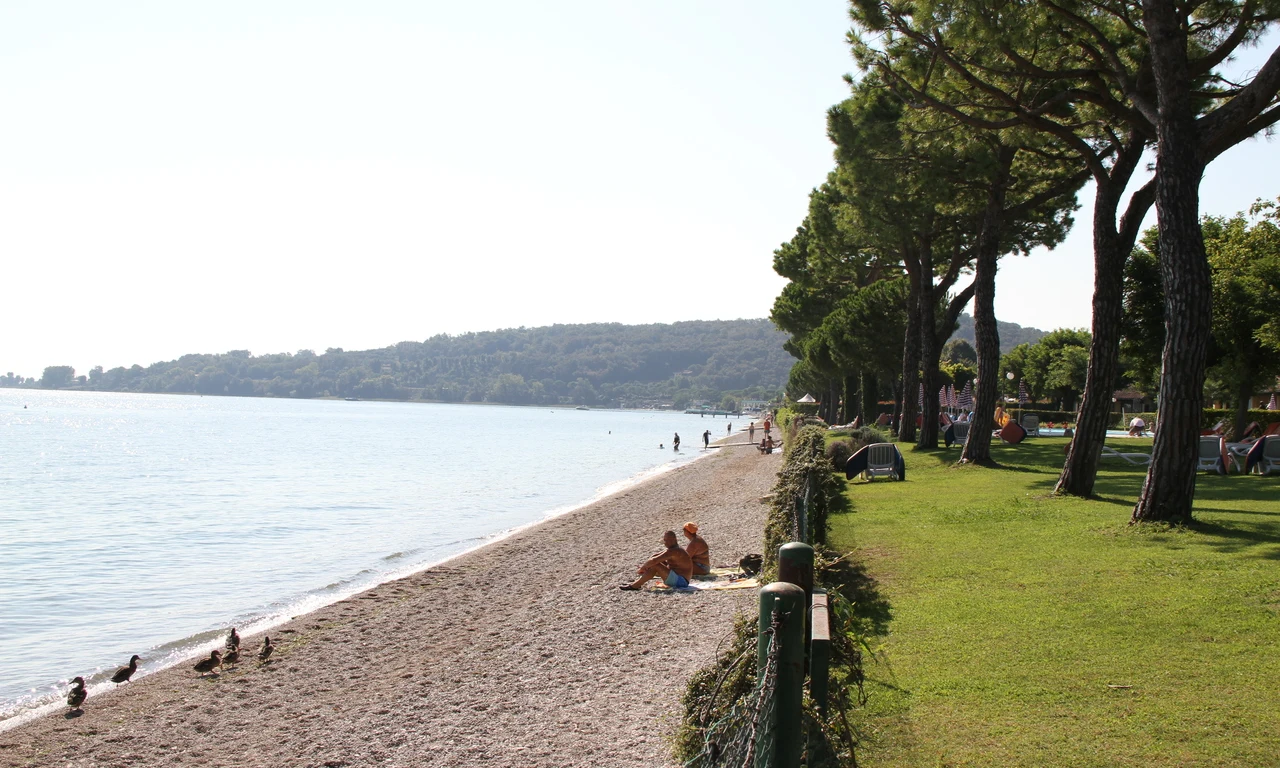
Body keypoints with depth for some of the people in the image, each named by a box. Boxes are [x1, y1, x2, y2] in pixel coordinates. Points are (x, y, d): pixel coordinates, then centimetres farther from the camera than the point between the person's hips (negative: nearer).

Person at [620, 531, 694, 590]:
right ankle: (638, 582, 6)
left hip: (681, 581, -11)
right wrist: (644, 567, 1)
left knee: (655, 565, -22)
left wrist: (642, 568, -13)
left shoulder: (673, 551, -21)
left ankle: (635, 586, -16)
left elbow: (653, 560, -27)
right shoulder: (672, 550, 13)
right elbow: (655, 556, 14)